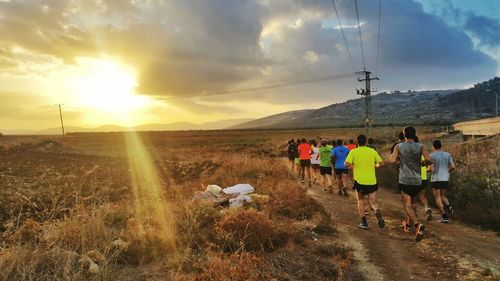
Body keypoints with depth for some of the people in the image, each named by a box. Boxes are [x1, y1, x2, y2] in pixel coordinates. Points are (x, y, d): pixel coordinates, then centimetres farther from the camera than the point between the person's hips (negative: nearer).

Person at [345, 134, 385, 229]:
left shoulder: (353, 152, -3)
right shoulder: (372, 151, 4)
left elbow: (347, 164, -14)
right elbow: (382, 163, 6)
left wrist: (352, 166, 7)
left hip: (359, 181, -1)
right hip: (372, 181, 1)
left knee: (360, 200, 18)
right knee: (373, 202, 10)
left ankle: (364, 222, 14)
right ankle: (377, 211, -23)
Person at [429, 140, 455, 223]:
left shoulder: (432, 156, -8)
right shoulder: (447, 155, 5)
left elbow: (431, 169, -14)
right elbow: (453, 166, 2)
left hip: (436, 179, -4)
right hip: (445, 179, 4)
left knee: (438, 198, 3)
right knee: (443, 196, 20)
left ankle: (444, 216, -3)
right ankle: (448, 206, -9)